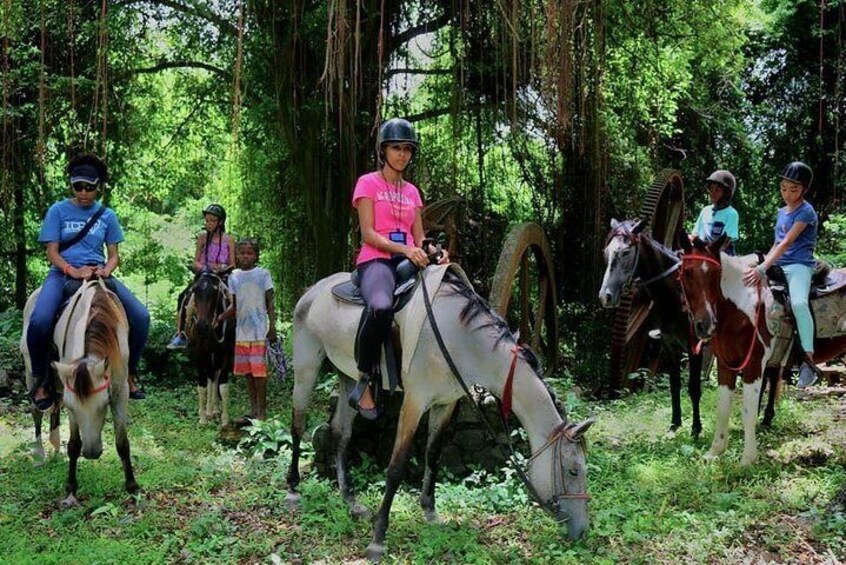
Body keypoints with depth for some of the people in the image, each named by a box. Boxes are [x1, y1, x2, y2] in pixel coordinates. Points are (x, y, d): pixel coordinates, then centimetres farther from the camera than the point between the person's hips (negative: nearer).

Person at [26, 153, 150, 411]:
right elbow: (52, 252, -2)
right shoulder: (58, 211, 3)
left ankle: (130, 372, 5)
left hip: (98, 273, 2)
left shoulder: (107, 215, 10)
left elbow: (113, 254, 10)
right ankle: (41, 379, -7)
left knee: (141, 316, -18)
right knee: (39, 321, -32)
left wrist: (106, 270, -14)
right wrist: (73, 271, -21)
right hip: (63, 273, -2)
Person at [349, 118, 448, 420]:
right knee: (381, 308, -40)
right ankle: (363, 384, -25)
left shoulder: (412, 191, 22)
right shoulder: (368, 183, 6)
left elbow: (419, 238, 17)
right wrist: (404, 249, -20)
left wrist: (433, 251, -7)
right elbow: (368, 233, -5)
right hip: (375, 259, -6)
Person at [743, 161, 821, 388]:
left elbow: (786, 244, -18)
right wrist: (761, 264, 14)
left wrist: (762, 269, -26)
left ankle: (809, 360, -34)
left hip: (799, 266, -8)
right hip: (777, 266, 8)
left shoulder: (805, 212, -8)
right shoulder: (781, 212, 17)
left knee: (798, 302, -35)